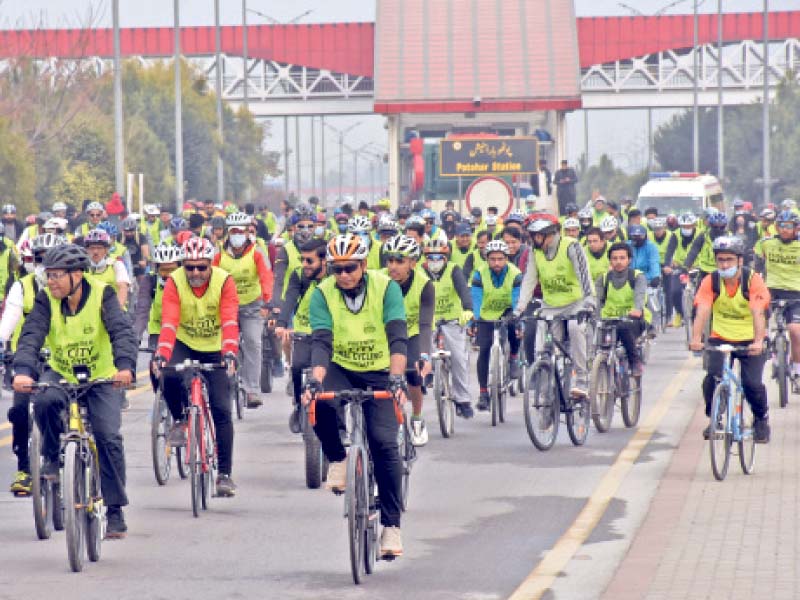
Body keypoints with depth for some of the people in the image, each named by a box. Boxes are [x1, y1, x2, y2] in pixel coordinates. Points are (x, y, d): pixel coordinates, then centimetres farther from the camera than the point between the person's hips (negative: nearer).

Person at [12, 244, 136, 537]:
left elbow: (121, 332, -28)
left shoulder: (102, 295, -17)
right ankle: (53, 457, -4)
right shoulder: (46, 300, -13)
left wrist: (125, 366, -48)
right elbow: (31, 336, -25)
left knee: (108, 436, -16)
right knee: (45, 401, -32)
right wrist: (23, 371, -44)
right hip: (60, 374, 1)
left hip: (101, 378, -1)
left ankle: (115, 512, -4)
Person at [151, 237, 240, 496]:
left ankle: (225, 474, 1)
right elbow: (169, 323, -28)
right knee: (170, 375, -33)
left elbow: (230, 322, -29)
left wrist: (229, 354, -45)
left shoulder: (224, 282, -18)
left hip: (213, 349, 0)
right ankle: (179, 421, -3)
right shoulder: (175, 282, -18)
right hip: (184, 344, 0)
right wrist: (161, 355, -43)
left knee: (222, 409, -8)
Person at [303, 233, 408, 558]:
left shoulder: (386, 288, -15)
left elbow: (397, 338, -24)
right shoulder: (323, 294, -12)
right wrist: (315, 380, -39)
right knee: (318, 403, -33)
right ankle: (337, 459, -4)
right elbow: (321, 342, -21)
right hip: (341, 371, 1)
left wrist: (397, 378, -39)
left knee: (384, 442, -19)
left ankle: (391, 524, -10)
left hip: (379, 374, -1)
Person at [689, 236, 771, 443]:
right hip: (721, 338, 1)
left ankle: (761, 419, 15)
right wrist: (696, 339, -41)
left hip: (750, 341, -1)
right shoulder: (710, 282, -12)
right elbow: (702, 312, -24)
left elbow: (758, 313, -28)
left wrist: (758, 342, -43)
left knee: (752, 383, -14)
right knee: (713, 378, -19)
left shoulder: (753, 280, -17)